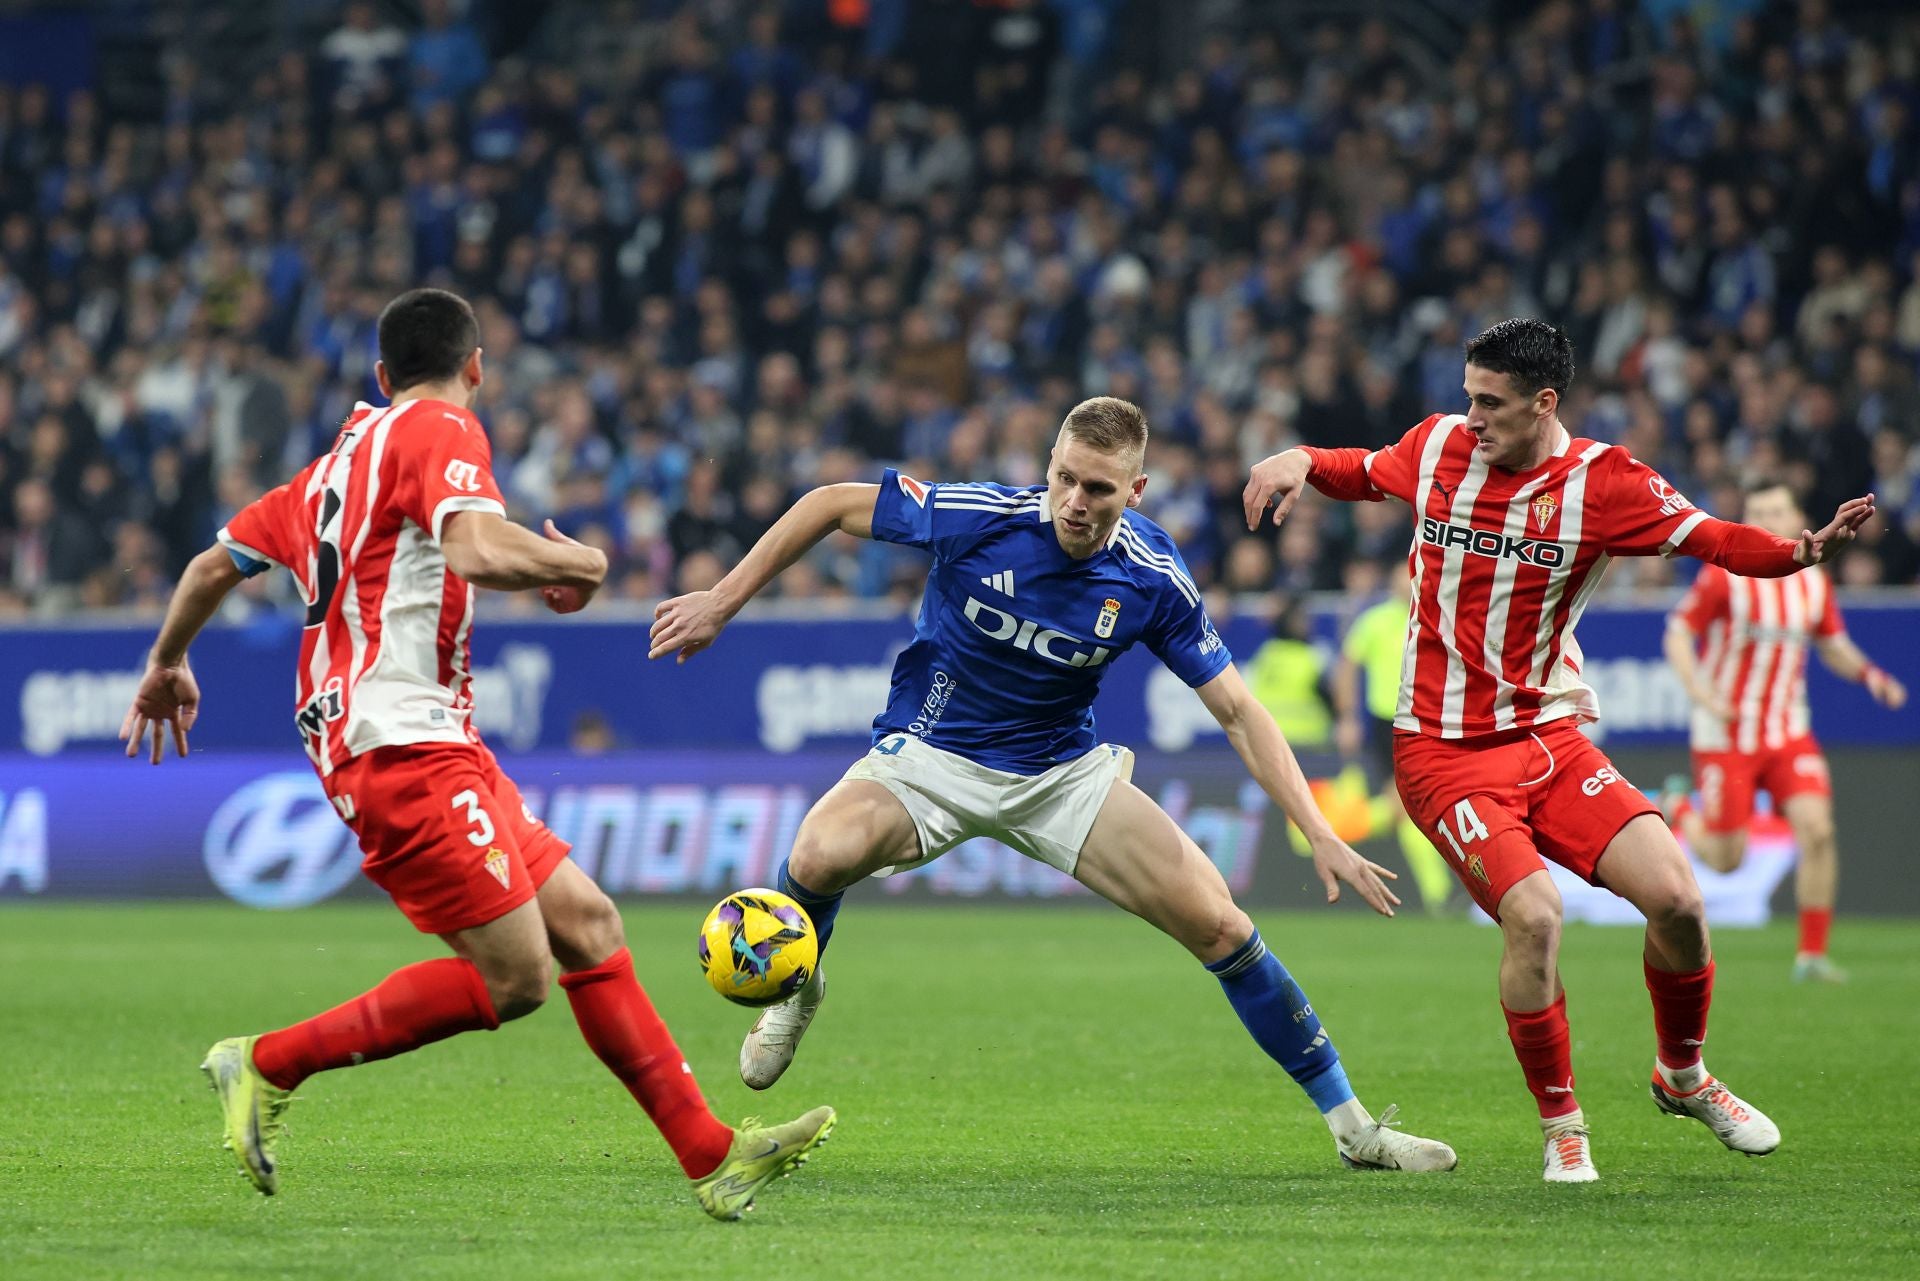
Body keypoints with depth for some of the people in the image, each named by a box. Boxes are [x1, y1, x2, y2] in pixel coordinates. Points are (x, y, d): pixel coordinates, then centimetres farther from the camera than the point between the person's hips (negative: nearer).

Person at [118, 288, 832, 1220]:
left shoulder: (334, 466, 20)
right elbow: (477, 550, -25)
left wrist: (166, 668, 43)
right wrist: (579, 565, -7)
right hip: (403, 748, -10)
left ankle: (711, 1158, 3)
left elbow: (217, 562, 27)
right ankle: (267, 1066, -3)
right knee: (511, 977, -12)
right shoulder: (440, 430, -6)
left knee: (586, 924, 6)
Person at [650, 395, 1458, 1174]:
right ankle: (795, 990, 3)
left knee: (1215, 921, -10)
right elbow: (832, 505, -8)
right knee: (822, 854, -34)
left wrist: (1320, 835, -15)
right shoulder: (978, 518, -21)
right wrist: (722, 603, -7)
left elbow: (1237, 712, -6)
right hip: (929, 757, -2)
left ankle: (1351, 1125, 6)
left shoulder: (1153, 580, -14)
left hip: (1063, 772, 2)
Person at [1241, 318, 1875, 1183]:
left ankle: (1683, 1077, 16)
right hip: (1442, 751, -1)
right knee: (1532, 913, -25)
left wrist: (1804, 550, -28)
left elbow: (1716, 540, -9)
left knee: (1676, 897, -14)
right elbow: (1365, 474, 21)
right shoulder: (1438, 447, 0)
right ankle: (1561, 1126, -5)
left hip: (1551, 739, 1)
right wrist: (1300, 462, 0)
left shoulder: (1603, 481, -6)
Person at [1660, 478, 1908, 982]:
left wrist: (1867, 674, -4)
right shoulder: (1723, 576, -10)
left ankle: (1812, 954, -7)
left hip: (1789, 732, 4)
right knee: (1727, 859, 0)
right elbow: (1678, 634, -8)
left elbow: (1833, 645, 17)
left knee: (1817, 829, -17)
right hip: (1727, 734, -3)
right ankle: (1677, 808, 34)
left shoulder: (1813, 582, 4)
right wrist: (1700, 692, -23)